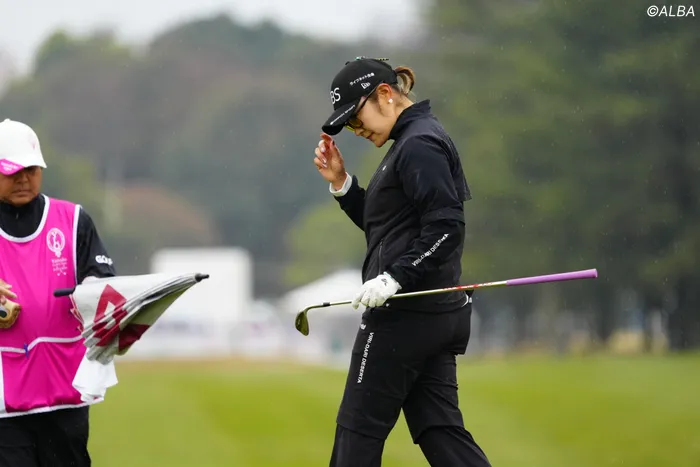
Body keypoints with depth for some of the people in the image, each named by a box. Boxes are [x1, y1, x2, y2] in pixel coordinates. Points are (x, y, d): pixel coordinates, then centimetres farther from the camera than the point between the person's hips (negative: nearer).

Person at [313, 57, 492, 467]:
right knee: (439, 427, 5)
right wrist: (341, 183, 12)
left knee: (359, 426, -1)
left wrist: (394, 279, -24)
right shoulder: (415, 141, 18)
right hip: (437, 312, 10)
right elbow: (381, 224, 25)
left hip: (405, 311, -10)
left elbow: (447, 226, -23)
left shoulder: (419, 145, -14)